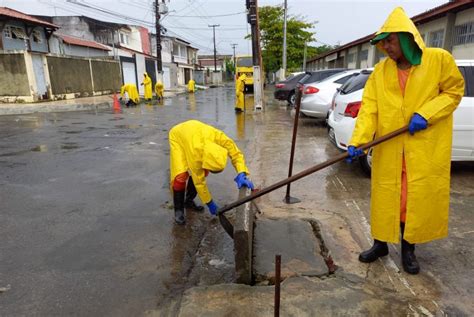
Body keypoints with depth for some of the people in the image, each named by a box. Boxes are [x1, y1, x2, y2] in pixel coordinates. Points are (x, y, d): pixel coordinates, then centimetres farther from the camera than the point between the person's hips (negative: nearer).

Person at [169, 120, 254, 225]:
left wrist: (241, 175, -39)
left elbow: (236, 153, -24)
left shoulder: (219, 137, -38)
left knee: (203, 172, 0)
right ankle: (178, 210, -3)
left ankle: (189, 200, 19)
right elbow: (199, 181, -29)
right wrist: (210, 203, -20)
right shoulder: (195, 153, -42)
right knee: (181, 175, -20)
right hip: (177, 135, -5)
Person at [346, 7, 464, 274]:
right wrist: (357, 141, -18)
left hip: (425, 148, -1)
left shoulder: (439, 59, -3)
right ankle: (381, 244, 27)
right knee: (385, 196, 8)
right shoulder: (381, 70, 3)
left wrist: (425, 114, -13)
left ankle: (409, 248, 26)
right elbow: (369, 108, -5)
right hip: (389, 150, 2)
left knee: (419, 198, 6)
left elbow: (455, 90, 4)